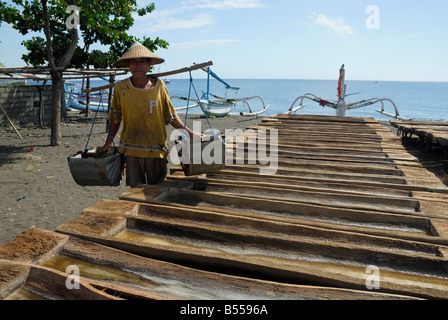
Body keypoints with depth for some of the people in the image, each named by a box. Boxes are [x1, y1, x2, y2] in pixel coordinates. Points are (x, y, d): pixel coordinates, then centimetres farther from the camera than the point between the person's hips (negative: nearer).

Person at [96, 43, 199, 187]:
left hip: (156, 149, 0)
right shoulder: (120, 88, 0)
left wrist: (189, 133, 2)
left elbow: (170, 116, 6)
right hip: (131, 149, 0)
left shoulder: (159, 85, -1)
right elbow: (115, 119, 10)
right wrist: (107, 144, 13)